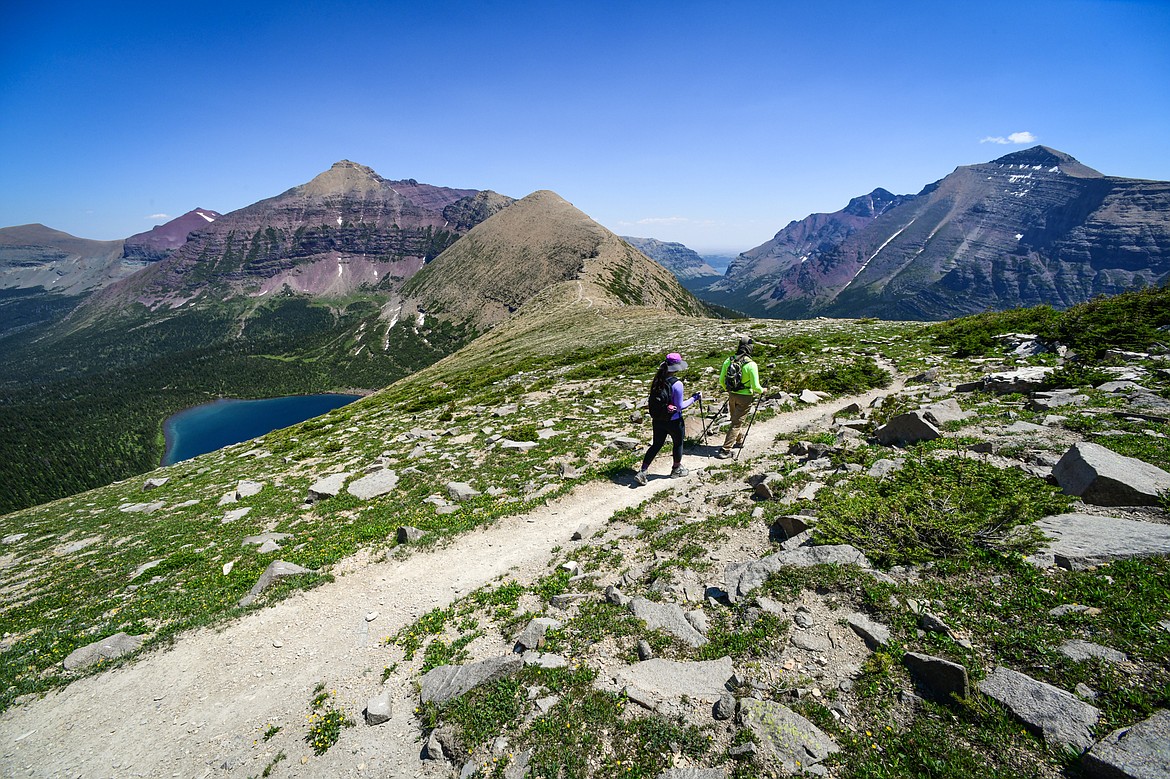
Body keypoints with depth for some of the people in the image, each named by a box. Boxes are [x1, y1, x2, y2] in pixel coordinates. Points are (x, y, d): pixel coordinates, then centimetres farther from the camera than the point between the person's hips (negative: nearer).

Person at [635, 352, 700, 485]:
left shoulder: (657, 380, -3)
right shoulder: (677, 383, -22)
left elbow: (653, 400, 7)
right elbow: (680, 406, -17)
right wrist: (694, 398, -7)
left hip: (657, 420, 5)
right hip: (673, 421, -5)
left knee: (656, 445, 16)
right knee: (678, 444, 20)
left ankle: (642, 472, 11)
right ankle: (677, 469, 38)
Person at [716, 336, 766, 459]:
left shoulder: (728, 360, -3)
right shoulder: (751, 364, -19)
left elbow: (721, 381, 4)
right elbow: (755, 387, -16)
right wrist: (763, 391, 6)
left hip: (732, 395, 5)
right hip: (744, 398, -5)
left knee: (736, 419, 25)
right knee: (736, 423, 1)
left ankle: (739, 440, 44)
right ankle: (725, 450, -1)